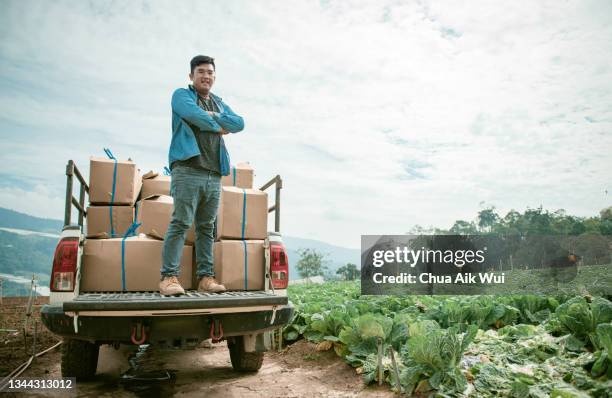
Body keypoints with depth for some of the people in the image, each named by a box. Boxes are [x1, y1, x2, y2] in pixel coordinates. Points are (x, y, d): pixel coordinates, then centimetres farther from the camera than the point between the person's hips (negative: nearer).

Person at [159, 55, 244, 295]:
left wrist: (213, 116, -3)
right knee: (181, 223, -12)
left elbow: (239, 123, 9)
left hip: (214, 175, 6)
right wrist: (218, 127, 1)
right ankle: (169, 277, -11)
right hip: (188, 169, -6)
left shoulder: (220, 104, 26)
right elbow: (194, 115, -13)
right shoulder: (182, 95, 9)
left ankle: (205, 276, 6)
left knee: (207, 227, 4)